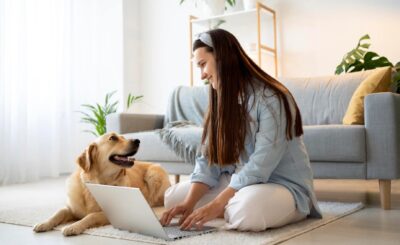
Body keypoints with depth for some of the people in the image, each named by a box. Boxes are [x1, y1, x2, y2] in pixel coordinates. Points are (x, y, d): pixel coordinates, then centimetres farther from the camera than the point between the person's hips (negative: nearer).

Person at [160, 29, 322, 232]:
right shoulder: (221, 101, 5)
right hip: (238, 183, 7)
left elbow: (260, 166, -26)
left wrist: (215, 206, -29)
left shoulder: (270, 99, -20)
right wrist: (189, 202, -17)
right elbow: (208, 159, -2)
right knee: (173, 197, -1)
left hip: (284, 186, -7)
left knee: (247, 209, -39)